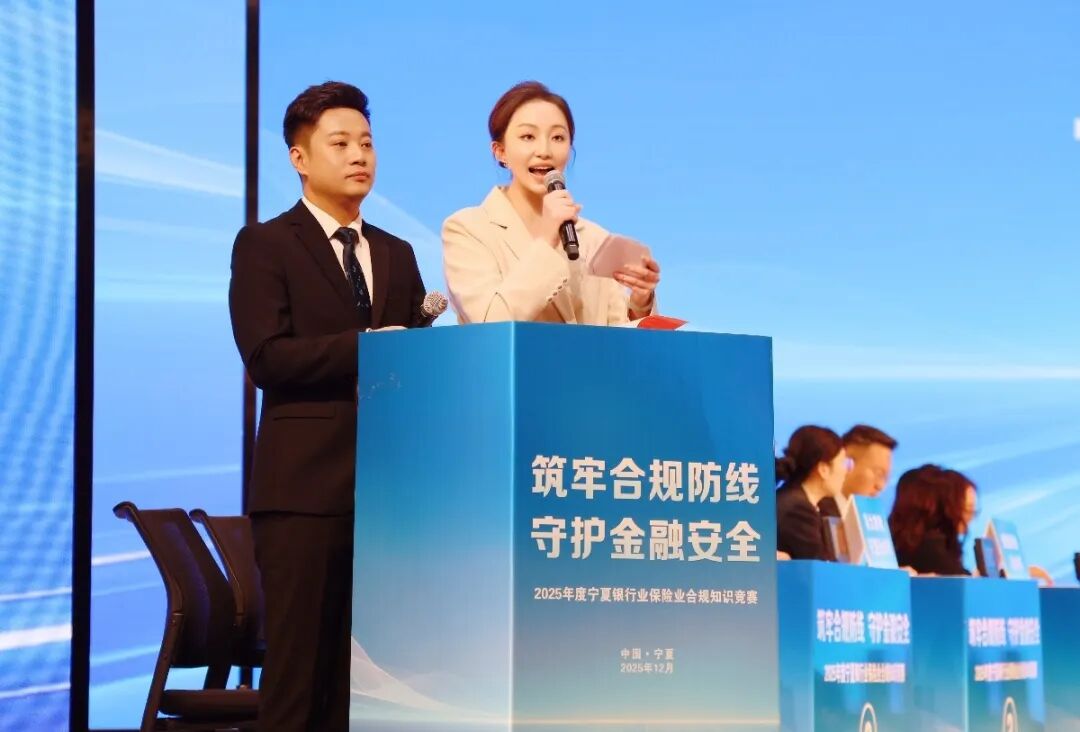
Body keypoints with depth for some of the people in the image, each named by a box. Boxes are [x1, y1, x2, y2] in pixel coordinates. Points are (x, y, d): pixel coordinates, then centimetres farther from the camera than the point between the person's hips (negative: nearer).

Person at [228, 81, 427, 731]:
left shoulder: (397, 255, 21)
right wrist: (368, 346, -14)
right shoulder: (265, 245, 2)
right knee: (300, 659, -5)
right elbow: (266, 357, -11)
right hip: (305, 482, -5)